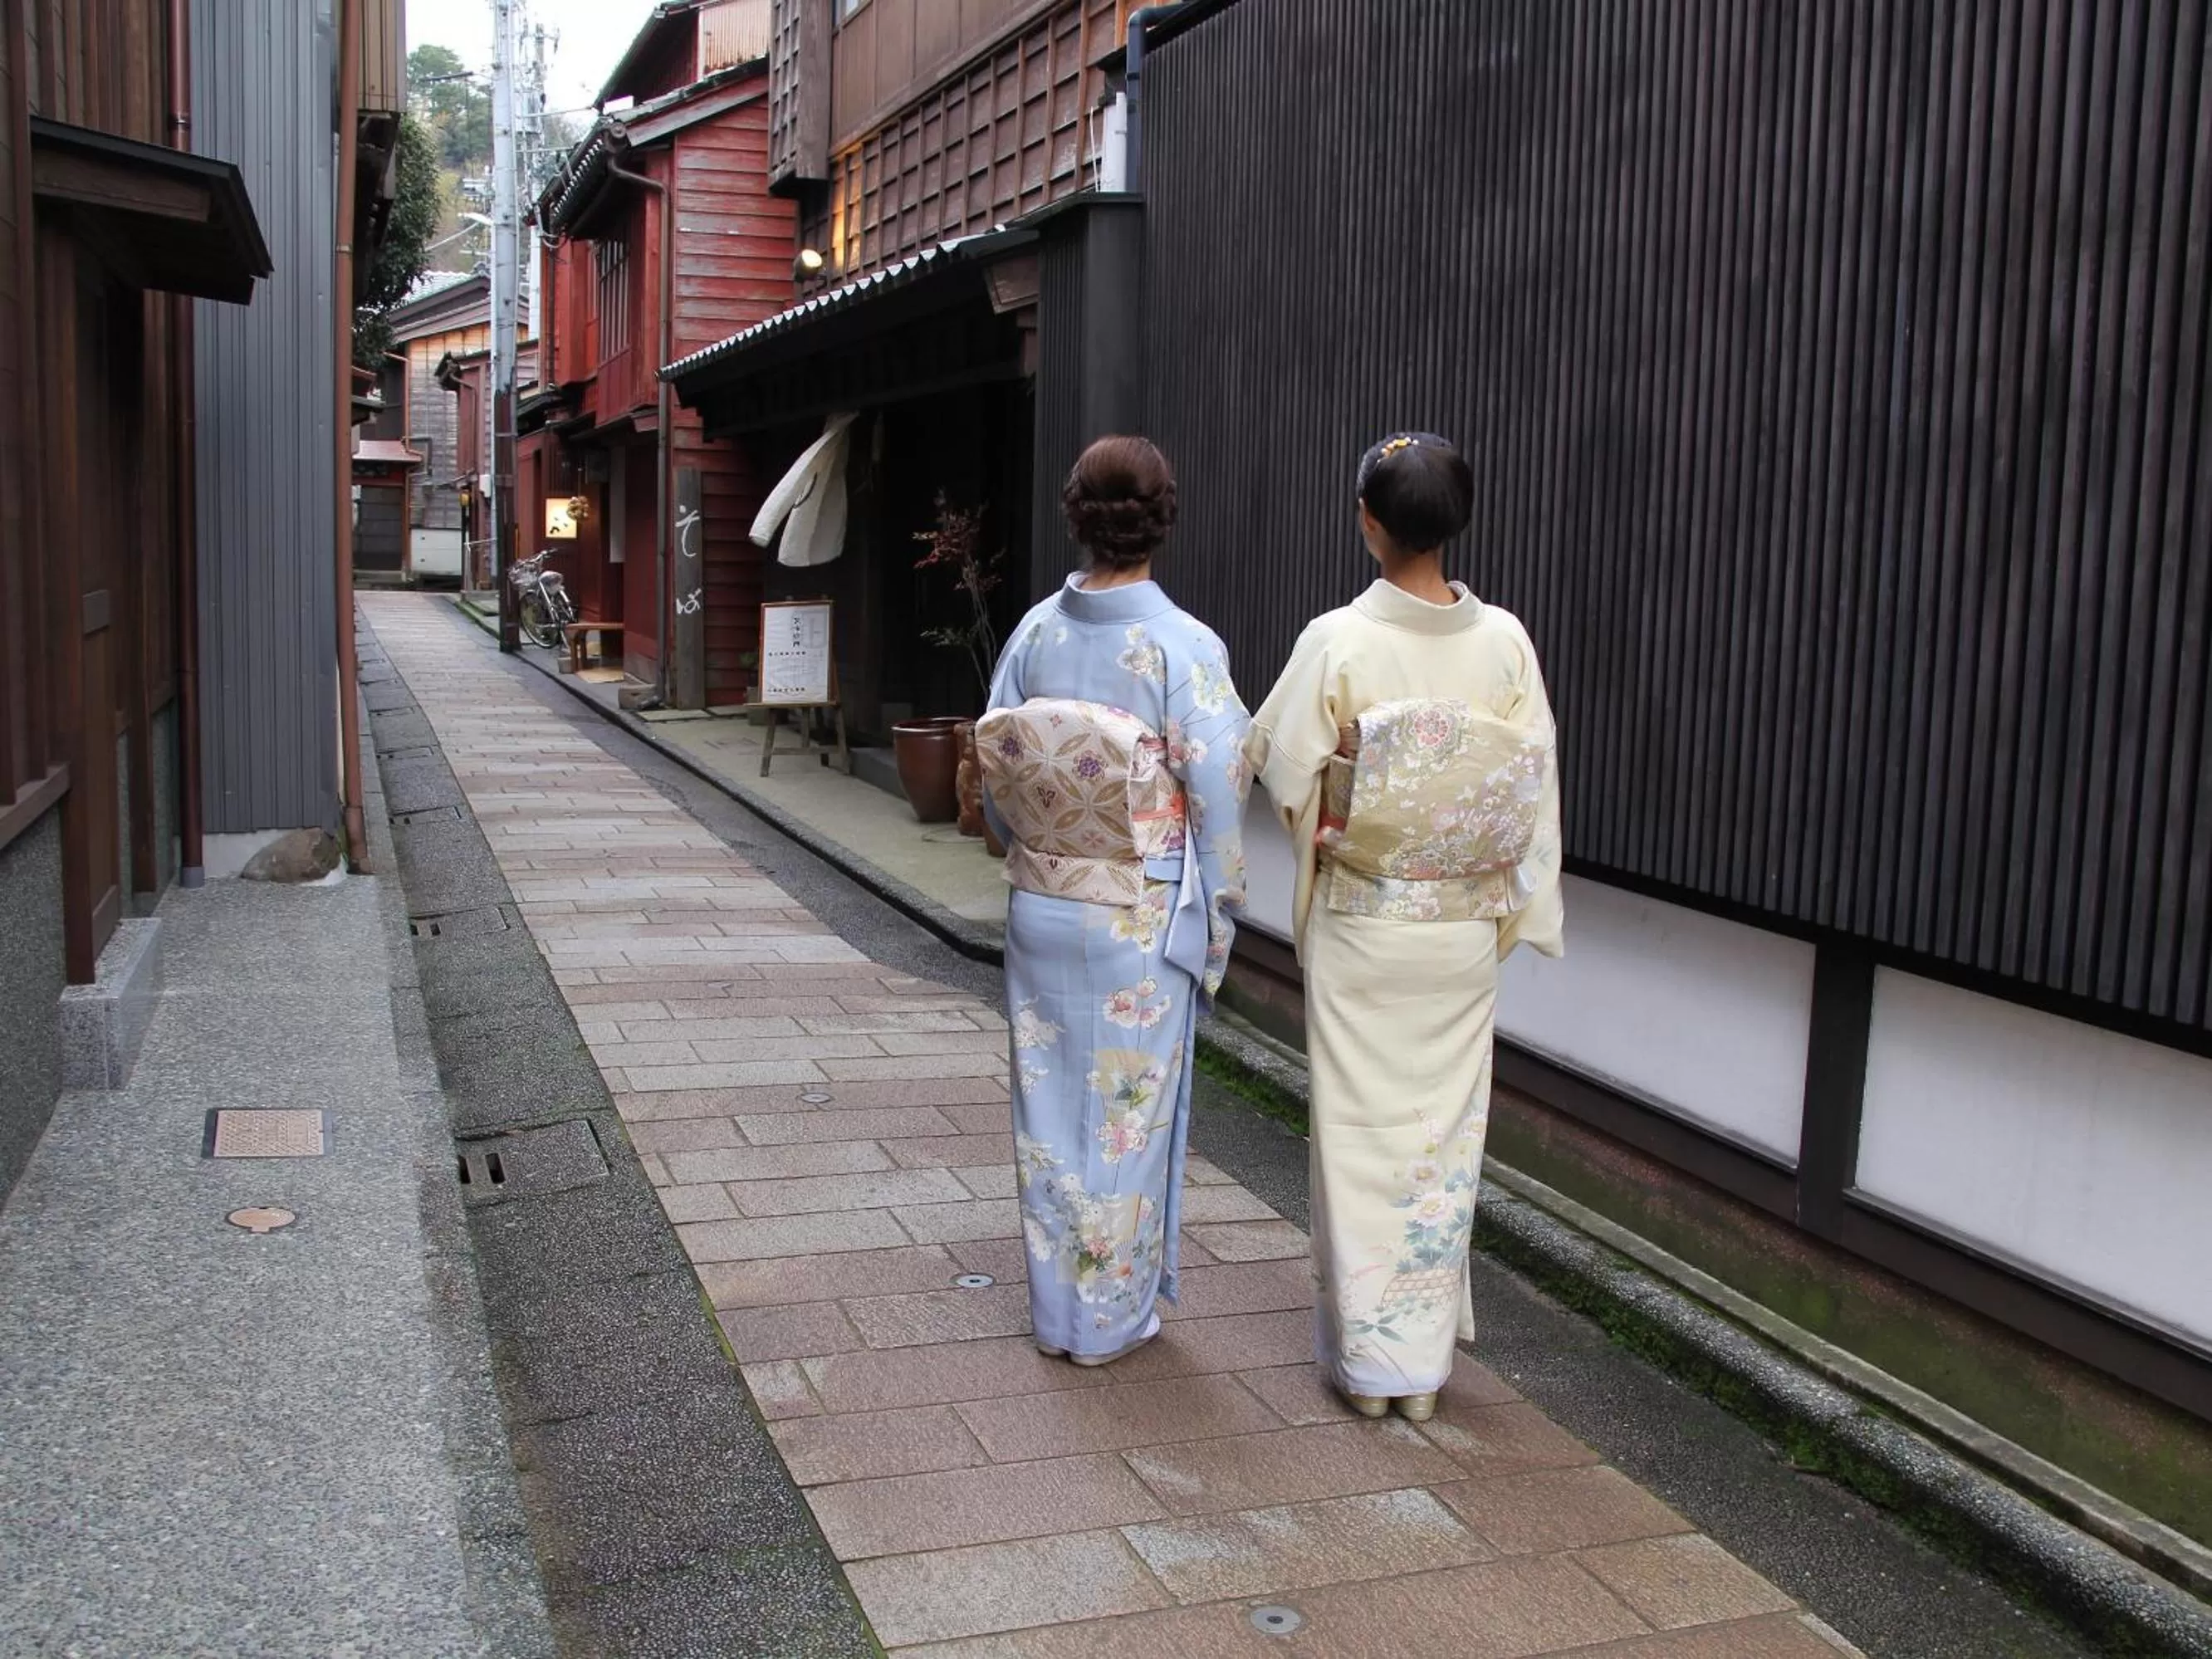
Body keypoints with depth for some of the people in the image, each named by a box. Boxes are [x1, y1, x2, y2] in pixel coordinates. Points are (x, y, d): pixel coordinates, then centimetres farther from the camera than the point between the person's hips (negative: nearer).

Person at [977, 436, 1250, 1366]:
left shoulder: (1035, 633, -3)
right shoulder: (1185, 647, -15)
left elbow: (993, 775, 4)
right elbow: (1219, 801, -12)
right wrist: (1216, 922, 0)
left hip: (1041, 911, 4)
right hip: (1142, 923, -4)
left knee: (1050, 1106, 15)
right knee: (1127, 1114, 10)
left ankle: (1055, 1309, 28)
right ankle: (1112, 1318, 23)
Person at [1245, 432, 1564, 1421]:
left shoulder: (1337, 642, -14)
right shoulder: (1504, 642, -6)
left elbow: (1283, 772, -7)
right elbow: (1537, 791, -1)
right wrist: (1511, 904, 9)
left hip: (1360, 923, -3)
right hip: (1464, 929, 3)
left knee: (1362, 1130, 9)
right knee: (1445, 1132, 13)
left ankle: (1368, 1357, 18)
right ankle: (1426, 1360, 24)